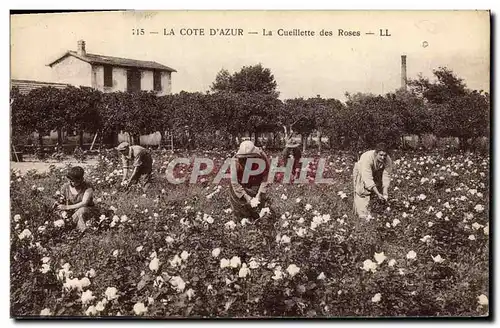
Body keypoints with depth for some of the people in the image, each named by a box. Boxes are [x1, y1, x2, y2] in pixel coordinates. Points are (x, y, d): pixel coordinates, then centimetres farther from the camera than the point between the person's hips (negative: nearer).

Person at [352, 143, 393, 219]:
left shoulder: (388, 160, -27)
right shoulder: (367, 158, -42)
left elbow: (386, 176, -29)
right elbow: (367, 179, -45)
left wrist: (385, 194, -41)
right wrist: (378, 194, -50)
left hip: (376, 174, 5)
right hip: (361, 173, -5)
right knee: (362, 193, -18)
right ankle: (363, 214, -15)